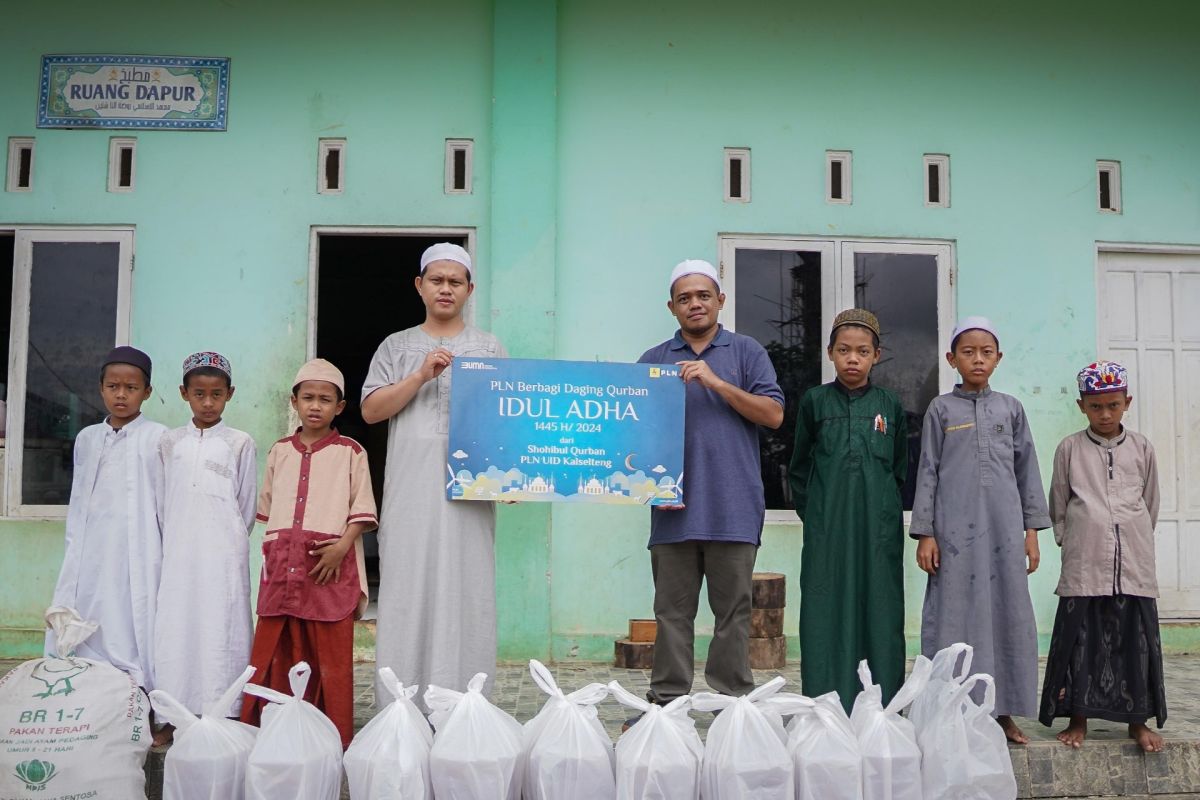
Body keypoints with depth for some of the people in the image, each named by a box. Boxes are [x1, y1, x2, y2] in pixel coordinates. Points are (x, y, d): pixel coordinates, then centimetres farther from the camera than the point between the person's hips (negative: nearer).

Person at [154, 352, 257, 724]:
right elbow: (161, 502, 13)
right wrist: (172, 542, 9)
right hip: (179, 554, 3)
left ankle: (222, 715, 1)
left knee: (221, 629, -4)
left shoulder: (239, 443, 3)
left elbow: (247, 506, 7)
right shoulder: (170, 443, 10)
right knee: (174, 629, 0)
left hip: (223, 556, -2)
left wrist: (231, 541, 6)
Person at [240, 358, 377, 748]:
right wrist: (272, 547, 12)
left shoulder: (350, 451, 3)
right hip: (282, 567, 4)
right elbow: (267, 507, 21)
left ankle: (335, 741, 8)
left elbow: (362, 510, -1)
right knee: (274, 655, 5)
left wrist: (342, 545, -14)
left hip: (329, 566, -3)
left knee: (332, 656, -1)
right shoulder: (280, 451, 14)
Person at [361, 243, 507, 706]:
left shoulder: (490, 349, 14)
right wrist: (421, 376, -8)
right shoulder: (397, 347, 14)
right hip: (411, 490, 0)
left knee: (465, 592, -2)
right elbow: (371, 409, 3)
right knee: (407, 590, -1)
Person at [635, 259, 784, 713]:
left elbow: (773, 414, -1)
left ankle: (732, 701, 10)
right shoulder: (654, 360, 14)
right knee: (672, 611, 5)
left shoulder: (746, 352, 10)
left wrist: (717, 383, -10)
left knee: (733, 611, 2)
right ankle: (666, 701, 12)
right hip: (674, 507, 2)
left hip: (733, 508, -1)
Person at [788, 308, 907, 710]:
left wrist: (882, 510, 9)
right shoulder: (815, 401, 5)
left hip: (879, 529, 1)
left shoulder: (890, 406, 7)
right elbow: (798, 469, 11)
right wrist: (814, 513, 5)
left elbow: (900, 470, 15)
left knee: (879, 613, 3)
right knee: (827, 614, -1)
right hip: (826, 530, -1)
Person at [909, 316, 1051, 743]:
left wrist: (1032, 530, 6)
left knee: (1007, 612, 4)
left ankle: (1003, 712, 14)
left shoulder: (1011, 408, 11)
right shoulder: (941, 409, 5)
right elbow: (927, 472, 3)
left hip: (1004, 528, 2)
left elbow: (1027, 470, 12)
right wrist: (924, 534, -3)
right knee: (956, 613, -1)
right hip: (955, 529, -2)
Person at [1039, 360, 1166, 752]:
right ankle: (1078, 719, 12)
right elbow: (1058, 506, 10)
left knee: (1136, 639, 4)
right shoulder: (1070, 449, 4)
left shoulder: (1141, 448, 8)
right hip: (1084, 565, -1)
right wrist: (1072, 544, 6)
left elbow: (1150, 504, 15)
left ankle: (1138, 720, 16)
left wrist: (1137, 542, 12)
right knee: (1080, 640, 1)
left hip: (1134, 564, 1)